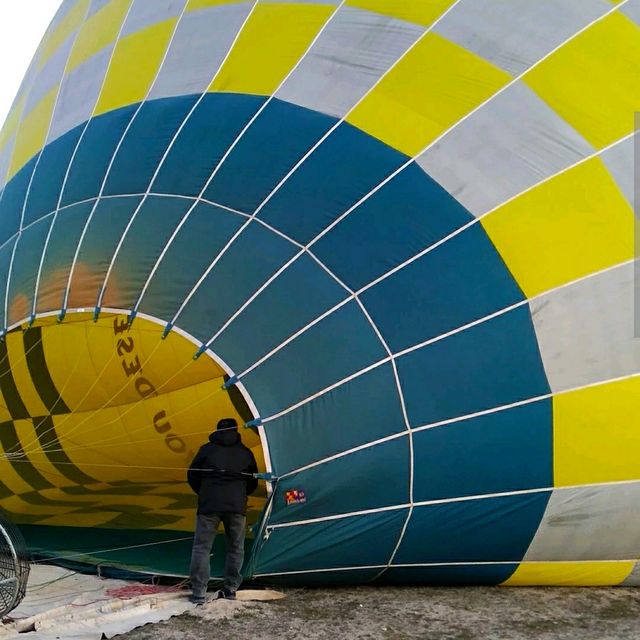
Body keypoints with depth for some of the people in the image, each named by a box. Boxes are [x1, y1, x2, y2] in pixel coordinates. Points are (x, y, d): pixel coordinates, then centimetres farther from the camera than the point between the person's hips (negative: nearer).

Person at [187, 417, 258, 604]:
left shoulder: (207, 449, 8)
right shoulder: (245, 452, 13)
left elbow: (192, 476, 12)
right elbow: (252, 483, 20)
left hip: (209, 505, -2)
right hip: (237, 507, 2)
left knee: (201, 548, 3)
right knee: (236, 548, 15)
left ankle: (198, 593, -1)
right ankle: (231, 589, 18)